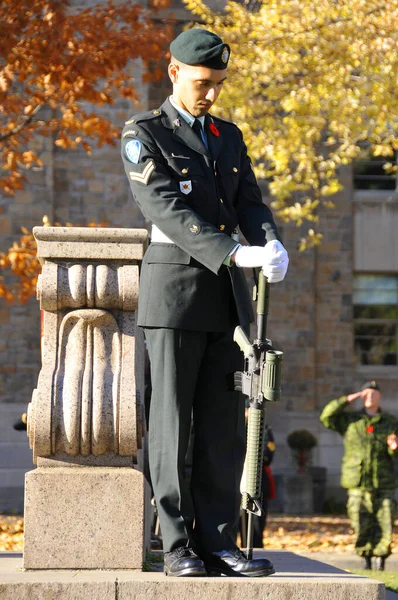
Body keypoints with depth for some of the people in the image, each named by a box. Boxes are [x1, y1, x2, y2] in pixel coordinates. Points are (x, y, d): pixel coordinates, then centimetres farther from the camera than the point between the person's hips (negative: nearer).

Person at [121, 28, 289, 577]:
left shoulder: (228, 137, 17)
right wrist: (234, 254, -27)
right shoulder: (143, 135, -3)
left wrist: (271, 245, -16)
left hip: (226, 292, 6)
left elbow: (249, 204, 8)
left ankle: (218, 543, 3)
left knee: (224, 424, 2)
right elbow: (166, 209, -16)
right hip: (174, 285, -6)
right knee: (172, 420, -4)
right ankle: (177, 547, -3)